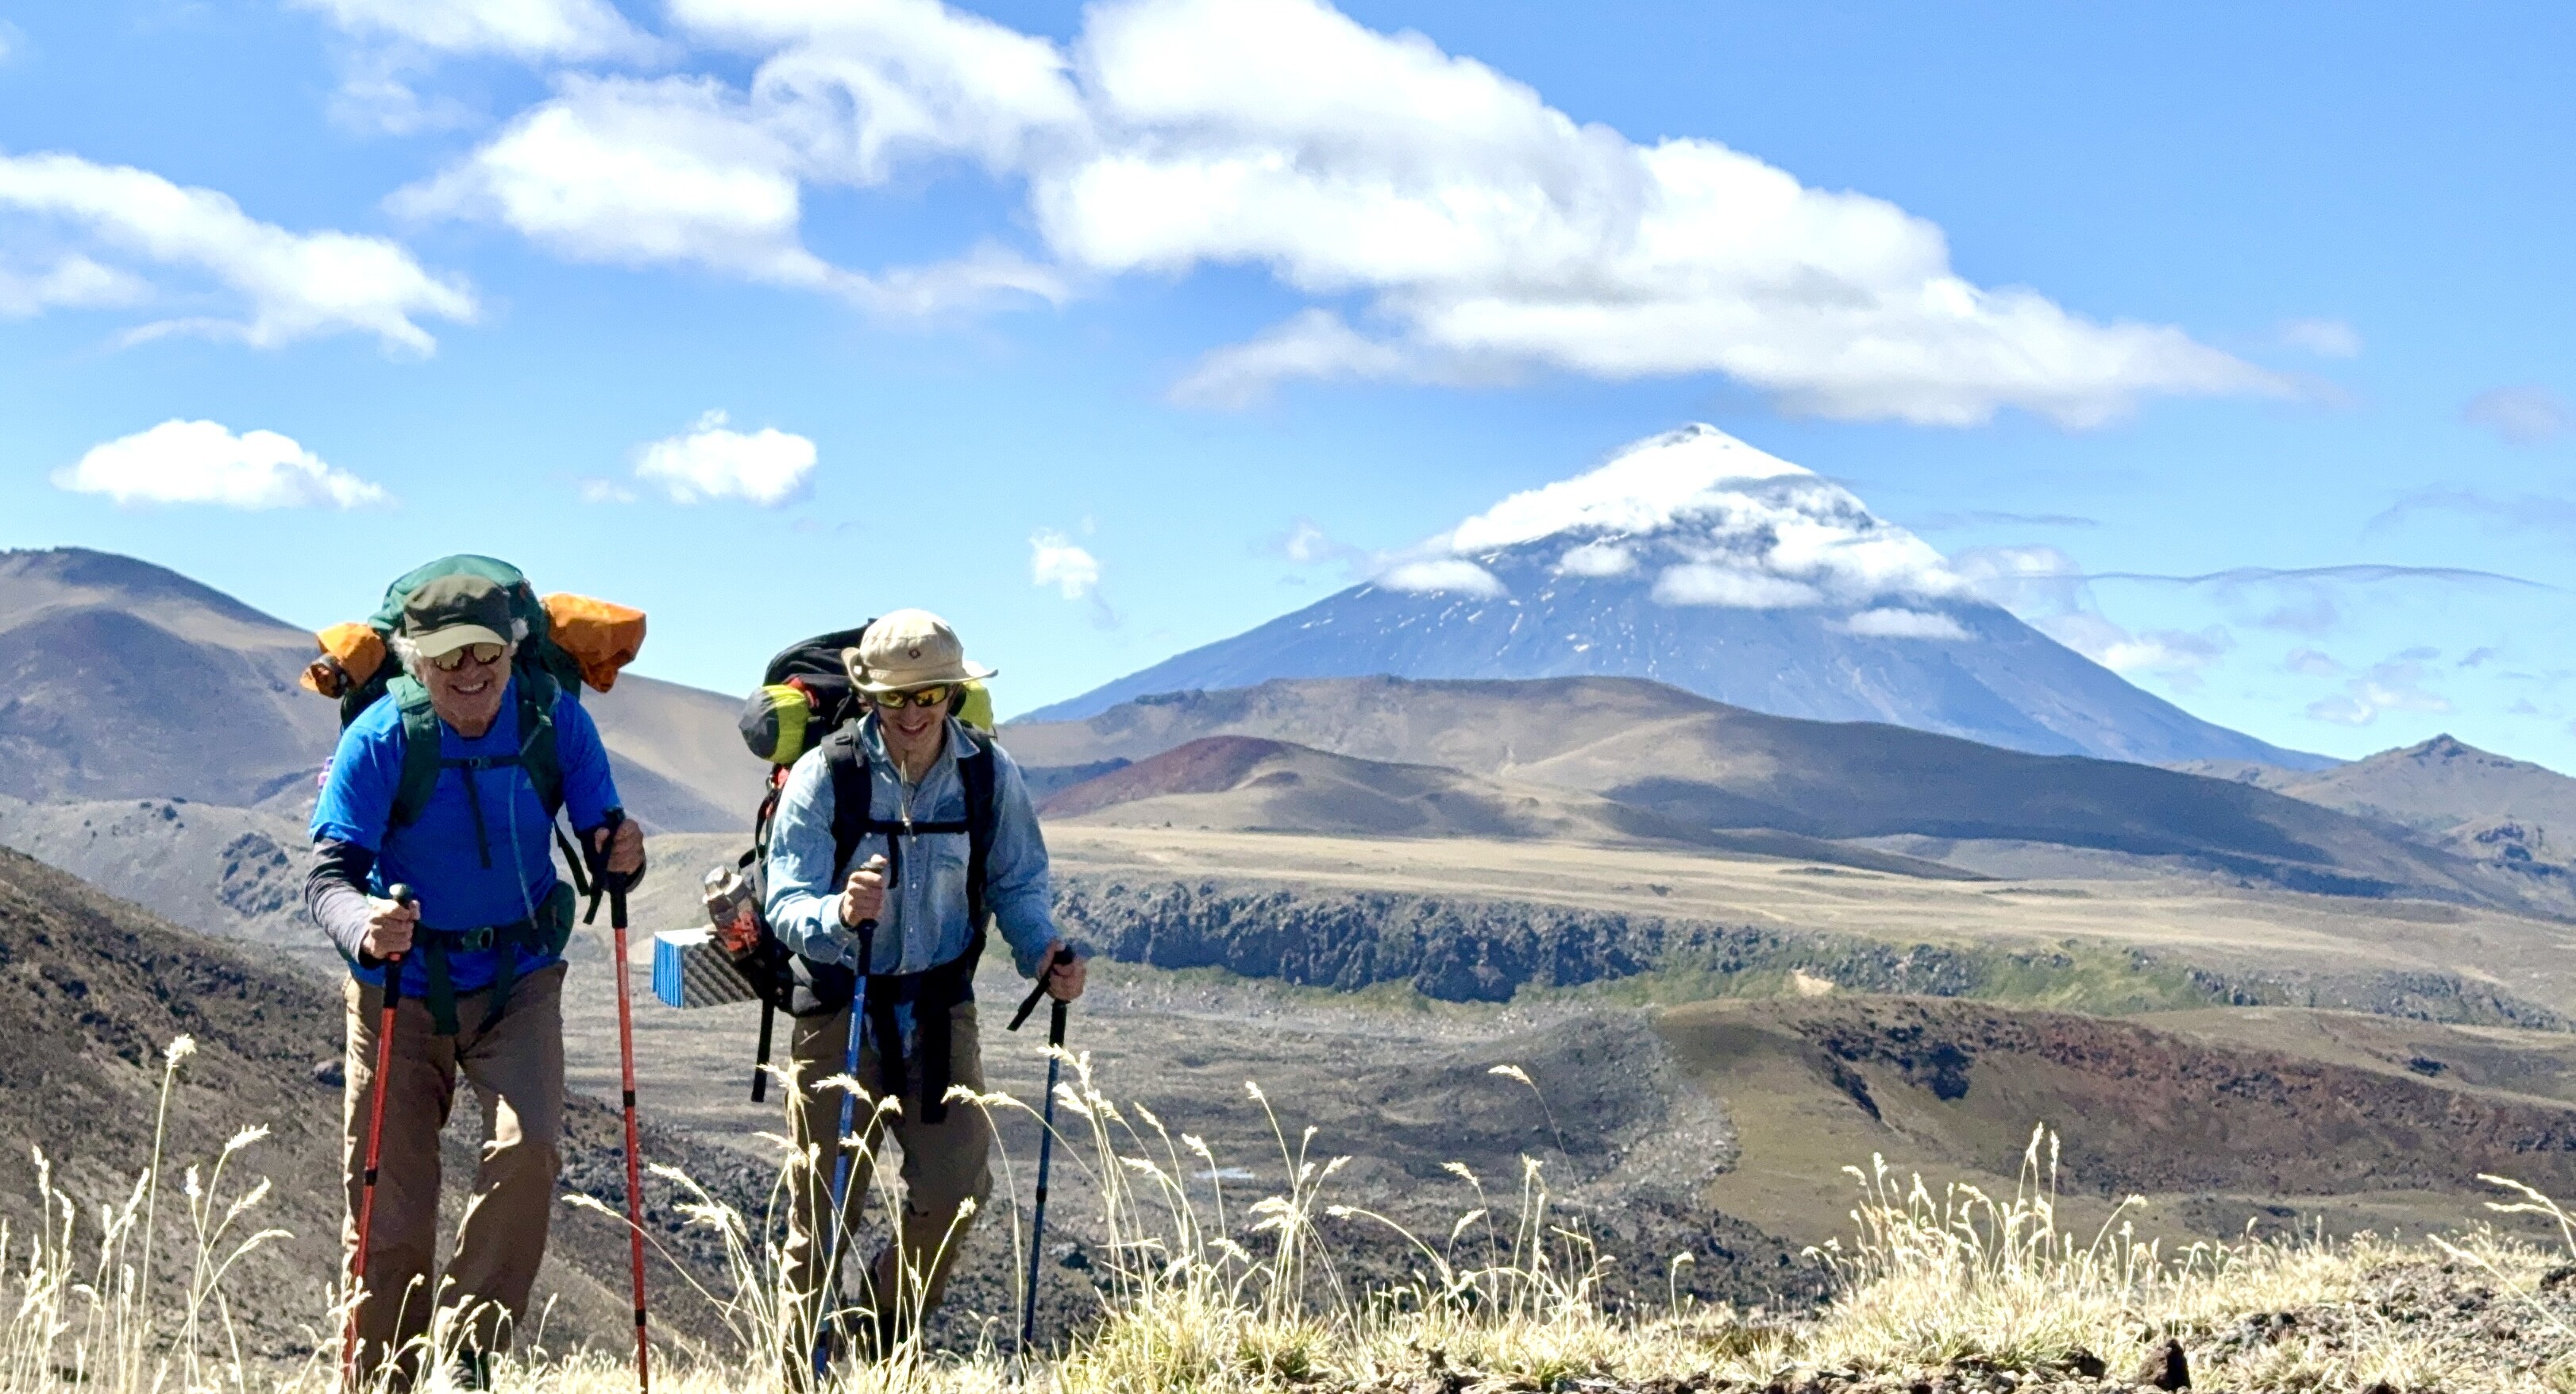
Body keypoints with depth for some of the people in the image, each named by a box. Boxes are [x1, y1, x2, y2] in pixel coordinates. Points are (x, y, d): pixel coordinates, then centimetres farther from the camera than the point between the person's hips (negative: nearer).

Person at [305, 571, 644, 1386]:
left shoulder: (555, 722, -11)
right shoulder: (379, 740, -16)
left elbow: (599, 837, -8)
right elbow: (328, 875, -22)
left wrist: (618, 853, -32)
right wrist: (363, 925, -45)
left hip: (518, 982, 1)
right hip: (400, 991, -1)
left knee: (529, 1146, -23)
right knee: (389, 1207, 2)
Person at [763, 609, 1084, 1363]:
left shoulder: (990, 774, -5)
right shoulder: (824, 775, -13)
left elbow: (1018, 884, 5)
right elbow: (786, 905, -18)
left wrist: (1044, 950, -15)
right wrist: (842, 913, -40)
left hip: (941, 1011, 2)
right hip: (841, 1011, -2)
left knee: (956, 1192, -2)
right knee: (825, 1204, 2)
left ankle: (882, 1335, 25)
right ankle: (800, 1366, 20)